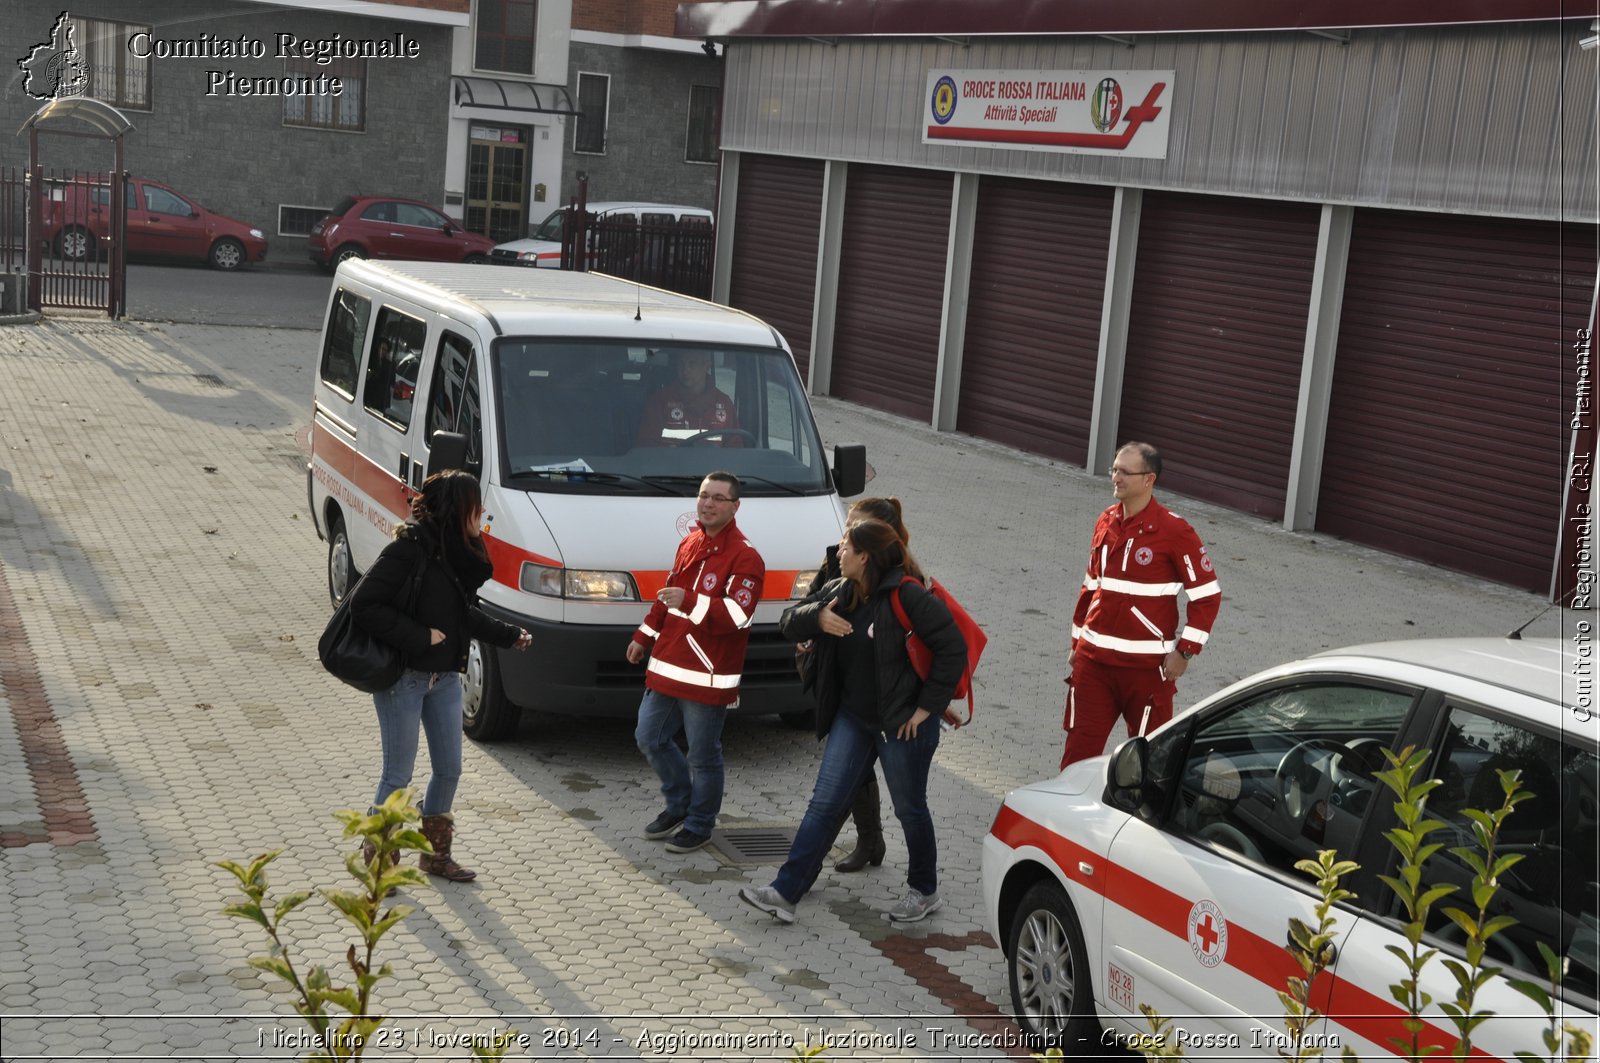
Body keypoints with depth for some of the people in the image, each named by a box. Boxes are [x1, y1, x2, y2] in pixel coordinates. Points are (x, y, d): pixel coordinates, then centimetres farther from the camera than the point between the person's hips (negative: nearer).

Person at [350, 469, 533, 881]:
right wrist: (420, 637, -21)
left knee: (449, 769, 13)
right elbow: (364, 605, -22)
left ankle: (436, 854, 30)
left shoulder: (459, 553, 5)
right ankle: (378, 857, 19)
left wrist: (509, 634, 15)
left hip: (444, 678, 8)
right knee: (398, 774, 1)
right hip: (403, 678, -8)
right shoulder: (410, 549, -20)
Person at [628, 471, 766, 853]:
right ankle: (678, 805, 34)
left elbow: (737, 615, -25)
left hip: (709, 676, -8)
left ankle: (698, 825, 21)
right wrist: (644, 636, 27)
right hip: (667, 667, 8)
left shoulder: (744, 557, -13)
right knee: (650, 738, 15)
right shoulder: (689, 543, 13)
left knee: (702, 756, 3)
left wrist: (689, 602, -35)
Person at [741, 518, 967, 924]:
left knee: (909, 808, 9)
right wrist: (817, 618, -16)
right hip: (852, 719, 7)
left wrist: (928, 706, -15)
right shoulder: (839, 593, 5)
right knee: (825, 803, 3)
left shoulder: (907, 596, -18)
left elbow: (953, 648, -17)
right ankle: (785, 893, 3)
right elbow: (789, 621, 8)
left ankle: (925, 892, 29)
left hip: (902, 723, -7)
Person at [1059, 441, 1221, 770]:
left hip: (1148, 665, -5)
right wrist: (1077, 641, 18)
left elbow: (1207, 595, -7)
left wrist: (1184, 652, -9)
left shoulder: (1174, 530, -10)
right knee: (1079, 748, 5)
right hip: (1094, 659, 5)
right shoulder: (1106, 522, 8)